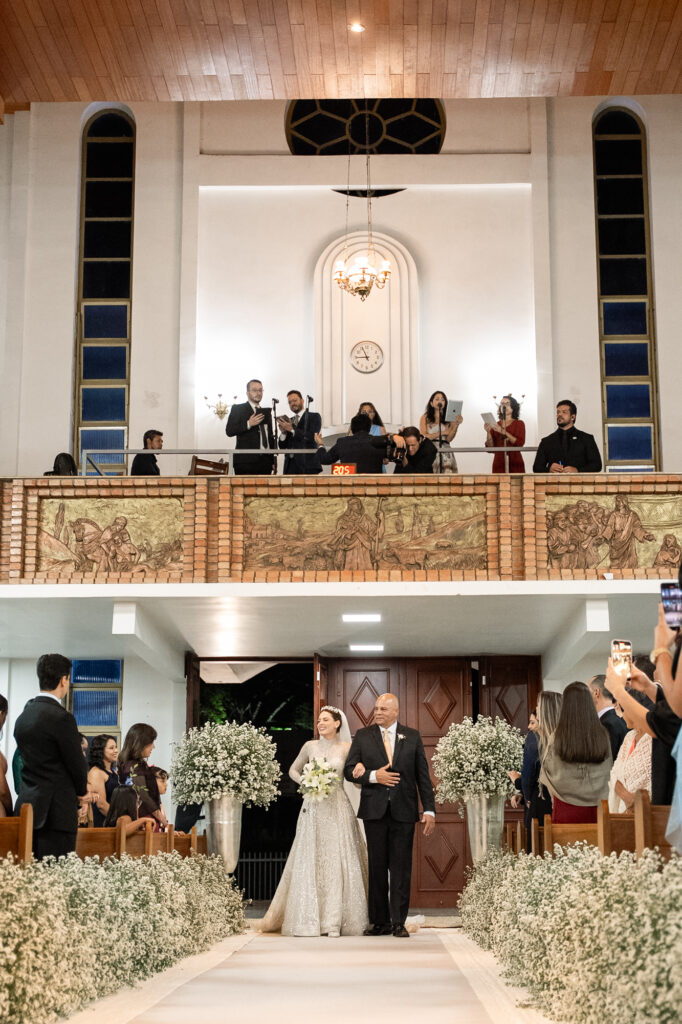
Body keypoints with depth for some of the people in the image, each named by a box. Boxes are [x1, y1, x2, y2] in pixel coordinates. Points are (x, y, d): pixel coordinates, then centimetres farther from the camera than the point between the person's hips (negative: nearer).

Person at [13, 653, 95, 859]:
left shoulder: (23, 716, 11)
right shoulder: (61, 718, -14)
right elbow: (76, 763, -9)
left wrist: (79, 789, 16)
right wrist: (82, 791, 13)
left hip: (27, 808, 8)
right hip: (56, 811, -8)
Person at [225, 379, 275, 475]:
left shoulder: (266, 412, 22)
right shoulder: (237, 409, 5)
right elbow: (229, 431, -7)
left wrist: (273, 461, 18)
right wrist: (248, 424, -18)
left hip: (265, 462, 5)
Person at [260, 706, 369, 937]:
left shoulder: (347, 748, 3)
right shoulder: (310, 746, 8)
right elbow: (293, 770, 20)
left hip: (337, 808, -2)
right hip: (313, 808, 2)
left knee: (337, 859, -7)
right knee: (309, 861, 1)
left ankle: (334, 921, -5)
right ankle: (307, 920, 6)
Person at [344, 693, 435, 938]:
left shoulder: (412, 737, 7)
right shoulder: (362, 736, 7)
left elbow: (423, 776, 6)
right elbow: (349, 770, 4)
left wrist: (429, 810, 0)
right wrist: (373, 776, -12)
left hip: (403, 810, 0)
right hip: (374, 810, 1)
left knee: (401, 867, 0)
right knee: (377, 867, 4)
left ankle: (398, 922, 5)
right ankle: (380, 922, 11)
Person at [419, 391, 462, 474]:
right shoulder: (425, 417, 12)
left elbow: (449, 439, 2)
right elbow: (423, 436, 0)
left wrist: (456, 424, -9)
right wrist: (442, 433, -2)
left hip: (445, 451, 1)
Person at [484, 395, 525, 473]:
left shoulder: (519, 423, 6)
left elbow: (520, 443, -9)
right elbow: (490, 447, 5)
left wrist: (504, 432, -16)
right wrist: (488, 432, -9)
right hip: (499, 463, 2)